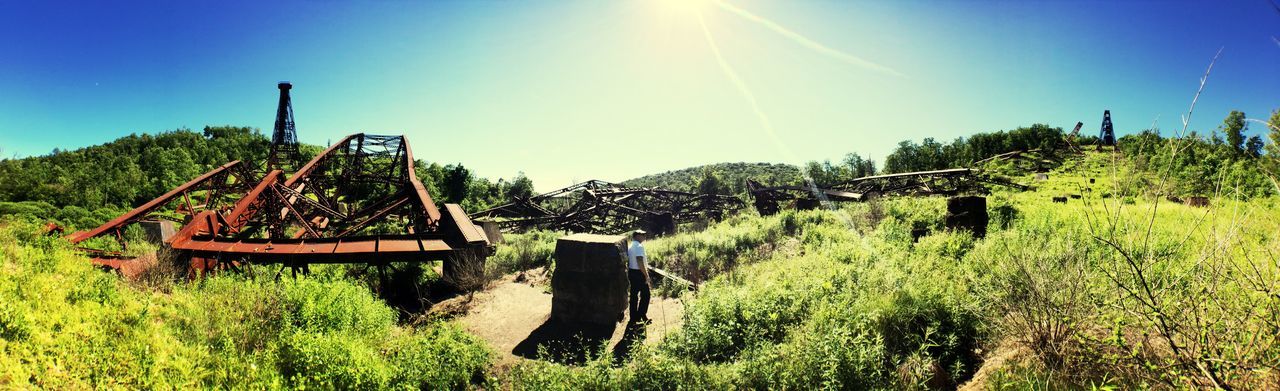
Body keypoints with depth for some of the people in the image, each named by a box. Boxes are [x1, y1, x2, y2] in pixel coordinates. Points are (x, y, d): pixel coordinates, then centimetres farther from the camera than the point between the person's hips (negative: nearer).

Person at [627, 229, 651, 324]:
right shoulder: (639, 246, -16)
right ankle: (641, 316, 2)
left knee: (634, 295, 12)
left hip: (631, 272, 9)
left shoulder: (630, 247, 12)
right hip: (639, 273, -9)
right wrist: (646, 275, -19)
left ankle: (633, 318, 16)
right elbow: (640, 262, -24)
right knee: (645, 295, 1)